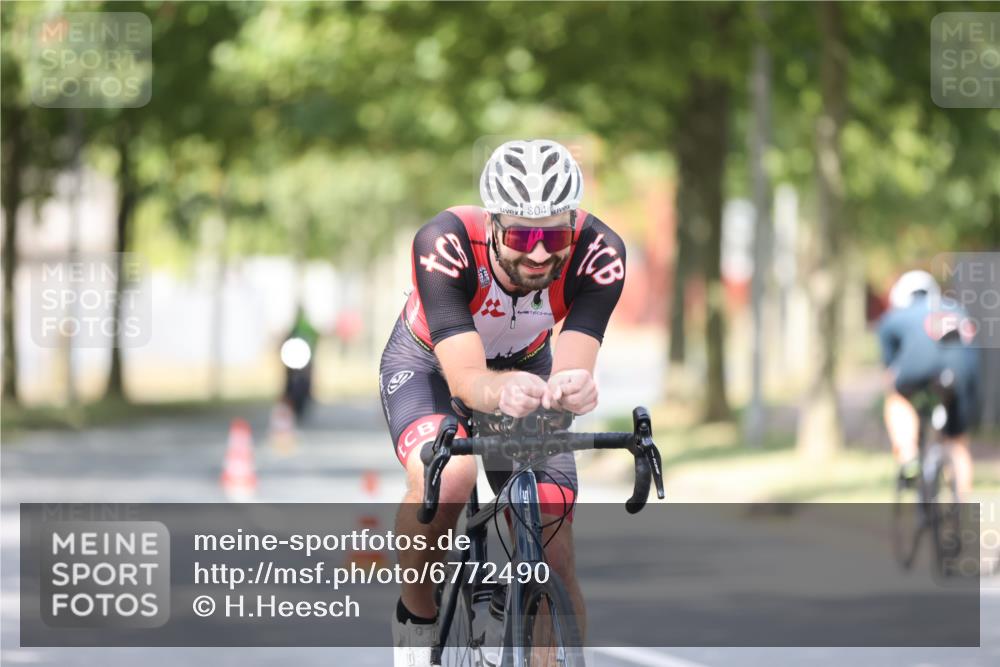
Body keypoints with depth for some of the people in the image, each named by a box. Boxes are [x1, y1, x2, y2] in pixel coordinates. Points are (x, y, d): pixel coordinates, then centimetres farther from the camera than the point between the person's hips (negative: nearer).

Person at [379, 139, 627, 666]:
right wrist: (504, 393, -67)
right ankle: (416, 619, -11)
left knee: (554, 563, -10)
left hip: (525, 368, 3)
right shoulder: (444, 244, -38)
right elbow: (466, 380, -44)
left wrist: (572, 387, -63)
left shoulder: (597, 254, -32)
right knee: (445, 477, -35)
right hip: (429, 365, -3)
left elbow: (572, 365, -39)